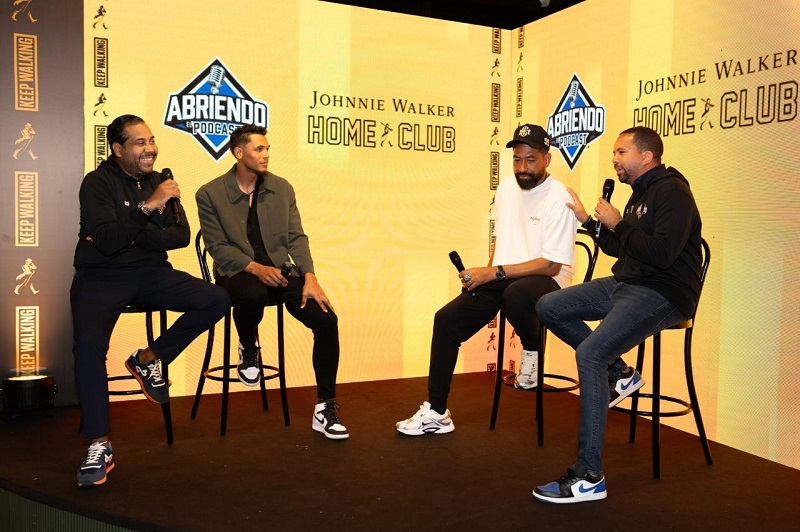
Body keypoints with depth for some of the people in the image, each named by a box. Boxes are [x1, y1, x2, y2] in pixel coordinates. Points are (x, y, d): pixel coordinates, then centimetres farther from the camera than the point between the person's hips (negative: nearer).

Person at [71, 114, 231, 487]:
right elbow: (107, 241, -20)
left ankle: (148, 359, 1)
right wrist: (147, 207, -27)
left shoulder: (158, 182, 10)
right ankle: (100, 446, -17)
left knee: (217, 301, -16)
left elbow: (181, 236, -1)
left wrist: (131, 236, -14)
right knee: (89, 344, -31)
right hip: (101, 278, -5)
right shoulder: (98, 183, -5)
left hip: (151, 273, 5)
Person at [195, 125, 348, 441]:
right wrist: (255, 268, -21)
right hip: (238, 273, -3)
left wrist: (309, 276, -12)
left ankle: (325, 409, -5)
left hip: (280, 271, 4)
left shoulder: (282, 188, 8)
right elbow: (218, 247, -5)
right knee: (252, 295, -42)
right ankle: (248, 348, -4)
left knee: (327, 319, -19)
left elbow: (296, 237, 4)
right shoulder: (210, 194, -1)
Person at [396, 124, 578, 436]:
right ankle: (436, 412, 1)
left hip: (546, 281, -6)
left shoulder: (558, 200, -13)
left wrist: (495, 273, -23)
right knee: (446, 319, -9)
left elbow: (550, 265, -18)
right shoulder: (506, 189, 10)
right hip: (501, 278, 7)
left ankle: (531, 352, -6)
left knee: (515, 294, -42)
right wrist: (485, 277, 6)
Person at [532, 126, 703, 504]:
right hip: (625, 285, 10)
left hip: (661, 295, -10)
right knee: (548, 307, 4)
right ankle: (618, 374, 8)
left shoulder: (672, 192, -13)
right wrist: (586, 219, 15)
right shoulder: (641, 193, 17)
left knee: (589, 354, -27)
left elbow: (661, 253, -26)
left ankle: (589, 477, -20)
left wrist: (618, 224, -15)